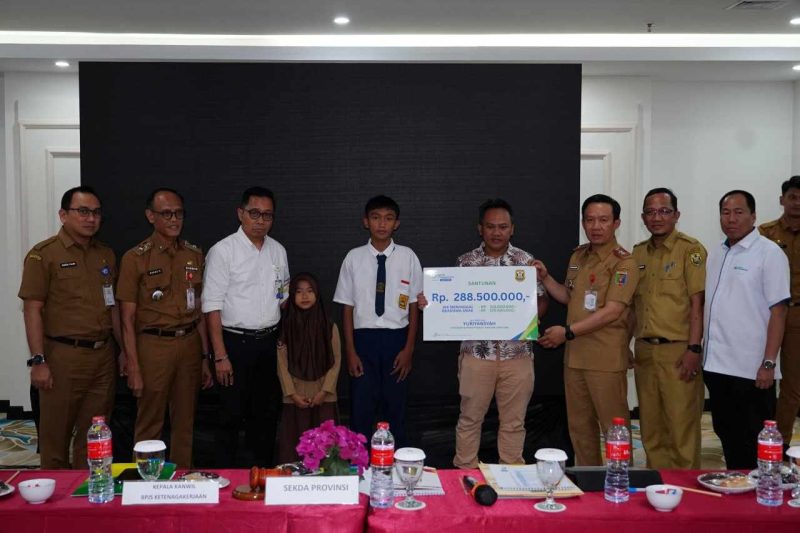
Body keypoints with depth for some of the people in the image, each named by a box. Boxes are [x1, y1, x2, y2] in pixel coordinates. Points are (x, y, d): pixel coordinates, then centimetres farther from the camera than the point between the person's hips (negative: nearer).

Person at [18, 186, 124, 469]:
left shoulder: (106, 255, 12)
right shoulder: (43, 254, -5)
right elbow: (32, 310, -8)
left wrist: (124, 349, 13)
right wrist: (38, 360, -14)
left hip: (103, 355, 5)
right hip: (63, 357, -5)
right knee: (56, 434, 5)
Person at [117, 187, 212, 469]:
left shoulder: (194, 255, 8)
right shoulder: (135, 258, -4)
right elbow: (128, 318, -5)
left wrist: (205, 358, 9)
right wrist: (134, 368, -11)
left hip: (189, 343, 4)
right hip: (154, 345, -3)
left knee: (184, 422, 12)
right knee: (150, 424, 5)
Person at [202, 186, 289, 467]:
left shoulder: (278, 250, 8)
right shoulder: (223, 251, -9)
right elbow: (213, 307, -11)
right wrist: (220, 356, -15)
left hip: (269, 342, 5)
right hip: (235, 342, -5)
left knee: (266, 413, 13)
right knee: (232, 415, 2)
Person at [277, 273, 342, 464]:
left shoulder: (329, 327, 2)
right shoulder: (286, 327, 2)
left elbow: (336, 362, 0)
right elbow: (282, 364, 0)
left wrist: (324, 391, -9)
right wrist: (293, 394, -7)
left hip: (323, 399, 0)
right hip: (295, 399, 0)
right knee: (295, 444, 1)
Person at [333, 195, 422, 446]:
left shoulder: (408, 257, -2)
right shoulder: (354, 258, -1)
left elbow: (414, 306, 1)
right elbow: (347, 307, 1)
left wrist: (408, 349, -2)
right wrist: (350, 351, -2)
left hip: (396, 339, 0)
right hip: (364, 338, 0)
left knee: (396, 409, 11)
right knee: (360, 410, 5)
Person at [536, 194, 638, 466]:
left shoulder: (623, 263, -11)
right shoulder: (578, 256, 11)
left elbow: (612, 311, -19)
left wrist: (567, 332, -20)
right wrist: (545, 278, 6)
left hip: (606, 359, -7)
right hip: (574, 355, 7)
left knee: (614, 427, 2)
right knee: (579, 425, 15)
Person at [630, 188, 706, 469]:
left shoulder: (690, 249, -6)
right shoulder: (638, 252, 12)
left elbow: (697, 302, -10)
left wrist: (694, 349, -15)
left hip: (678, 350, -6)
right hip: (645, 350, 6)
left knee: (682, 424, -1)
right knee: (650, 425, 13)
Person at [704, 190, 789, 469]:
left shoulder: (769, 253, -8)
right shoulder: (716, 253, 11)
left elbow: (778, 311, -11)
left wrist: (768, 363, -16)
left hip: (751, 370, -6)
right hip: (717, 365, 6)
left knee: (754, 445, 3)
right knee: (727, 436, 16)